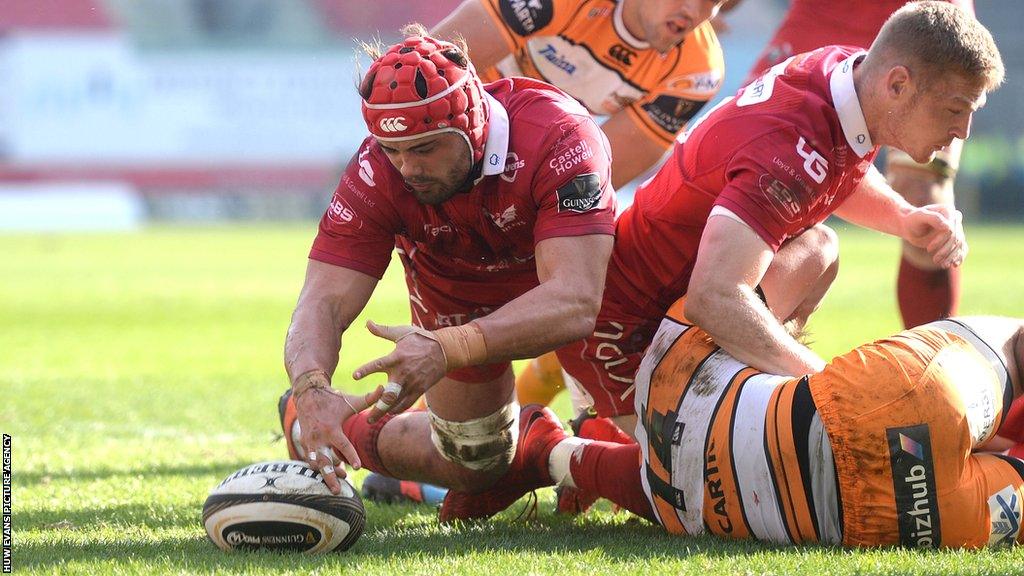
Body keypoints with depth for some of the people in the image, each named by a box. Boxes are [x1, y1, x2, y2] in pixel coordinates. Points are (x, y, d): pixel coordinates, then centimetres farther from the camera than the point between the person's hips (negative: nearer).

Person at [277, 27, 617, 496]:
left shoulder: (556, 137, -42)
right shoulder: (378, 174, -34)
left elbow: (573, 304, -51)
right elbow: (324, 301, -37)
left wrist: (447, 350, -65)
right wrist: (312, 388, -60)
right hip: (457, 296, 1)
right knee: (473, 470, 5)